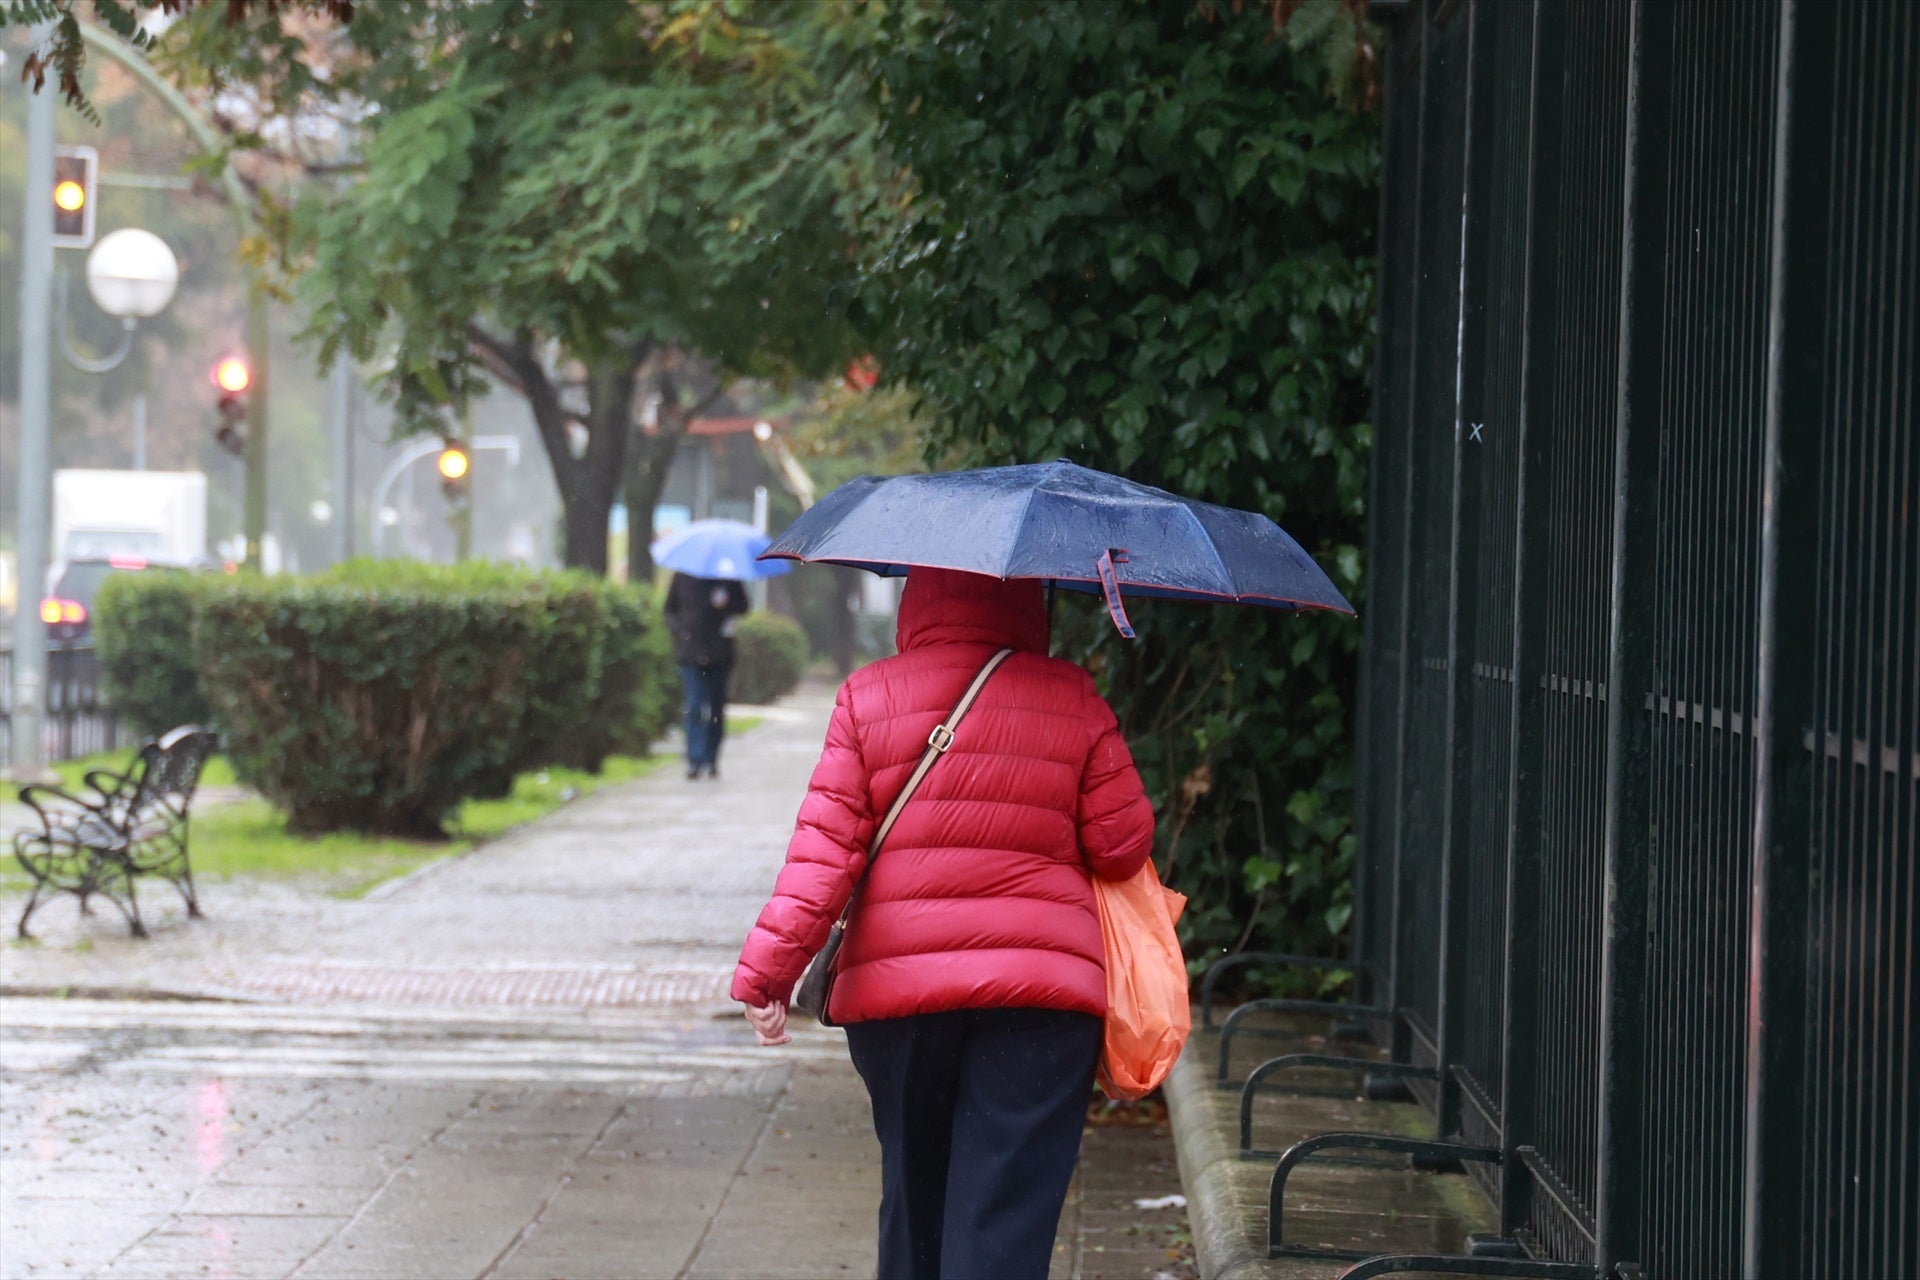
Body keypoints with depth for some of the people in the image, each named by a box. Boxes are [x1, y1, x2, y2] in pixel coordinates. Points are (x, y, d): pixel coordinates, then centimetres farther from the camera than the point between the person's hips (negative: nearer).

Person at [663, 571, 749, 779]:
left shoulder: (728, 577, 5)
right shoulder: (682, 577, 6)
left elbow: (742, 607, 8)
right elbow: (669, 609, 13)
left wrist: (727, 602, -14)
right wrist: (679, 630, -5)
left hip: (720, 653, 1)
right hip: (691, 653, -1)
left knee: (717, 708, 6)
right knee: (694, 706, -11)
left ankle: (711, 760, 16)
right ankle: (695, 760, -15)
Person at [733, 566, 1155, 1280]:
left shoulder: (867, 698, 3)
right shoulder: (1073, 701, 3)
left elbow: (825, 844, -5)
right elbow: (1123, 846, 4)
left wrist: (768, 968, -6)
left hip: (894, 982, 2)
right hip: (1042, 991, -2)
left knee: (914, 1194, 18)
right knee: (1006, 1219, -6)